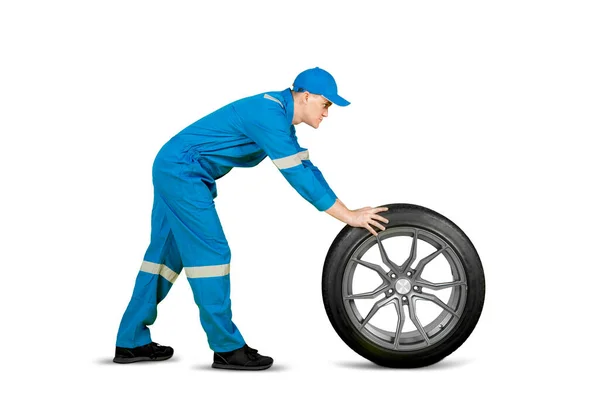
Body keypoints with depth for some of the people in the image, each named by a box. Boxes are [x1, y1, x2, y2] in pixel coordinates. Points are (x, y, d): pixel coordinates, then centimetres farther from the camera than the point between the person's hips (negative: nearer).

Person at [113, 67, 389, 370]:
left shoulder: (280, 116, 10)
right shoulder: (269, 113, -21)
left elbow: (305, 169, 12)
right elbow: (296, 174, -26)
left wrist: (347, 210, 7)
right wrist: (348, 216, -23)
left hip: (173, 170, 10)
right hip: (182, 172, -10)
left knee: (166, 253, 12)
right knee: (211, 252, -9)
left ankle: (132, 342, 19)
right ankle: (227, 348, -3)